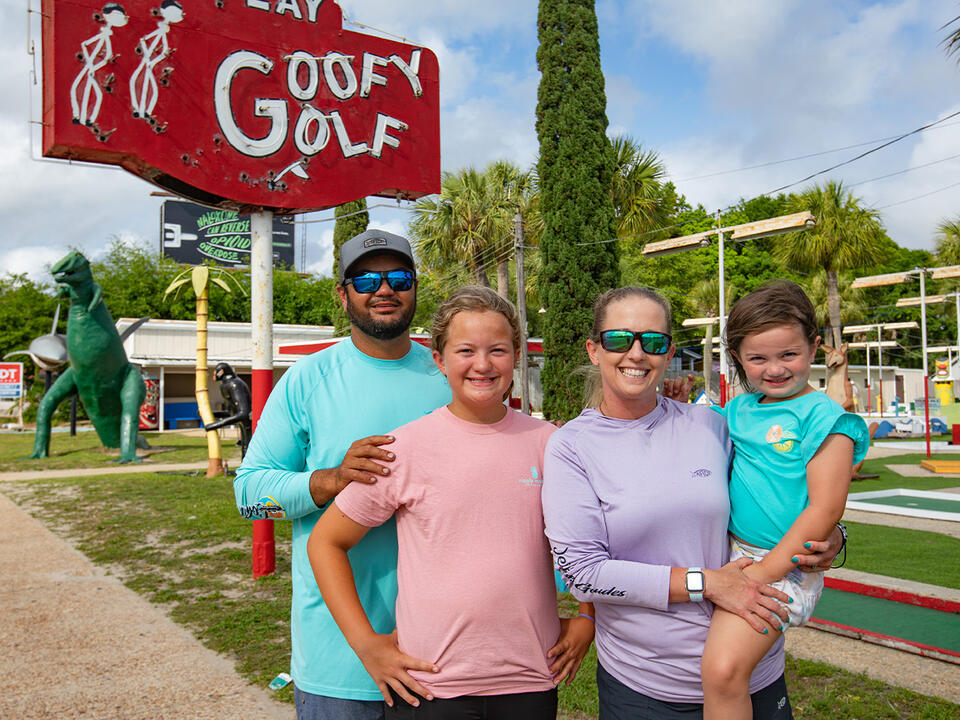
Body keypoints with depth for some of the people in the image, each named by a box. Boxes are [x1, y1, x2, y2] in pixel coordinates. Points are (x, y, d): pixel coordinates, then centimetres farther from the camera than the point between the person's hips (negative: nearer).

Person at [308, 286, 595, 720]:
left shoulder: (548, 443, -1)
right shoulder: (406, 447, -8)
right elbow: (324, 542, -1)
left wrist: (587, 619, 4)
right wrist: (366, 644, -6)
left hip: (531, 683, 3)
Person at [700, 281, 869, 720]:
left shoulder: (822, 417, -8)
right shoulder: (738, 410, 10)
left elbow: (825, 509, -15)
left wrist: (764, 572, -17)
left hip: (781, 563, -8)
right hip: (728, 554, 8)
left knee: (722, 670, -21)